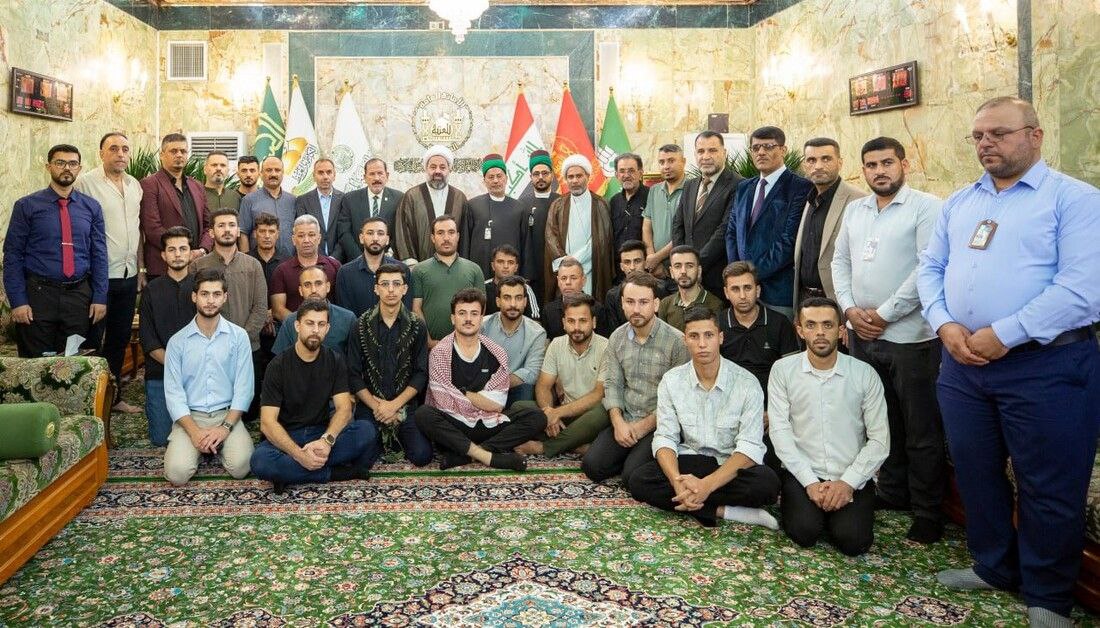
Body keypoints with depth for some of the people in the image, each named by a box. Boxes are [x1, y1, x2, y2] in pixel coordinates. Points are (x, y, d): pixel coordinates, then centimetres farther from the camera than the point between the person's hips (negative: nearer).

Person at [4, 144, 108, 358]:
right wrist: (18, 301, -8)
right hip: (38, 294, -2)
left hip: (79, 295, 2)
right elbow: (12, 255, -2)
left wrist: (100, 298, 0)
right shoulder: (26, 206, -1)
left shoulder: (92, 207, 6)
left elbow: (99, 255, 6)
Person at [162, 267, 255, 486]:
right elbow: (173, 393, -3)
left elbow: (244, 388, -4)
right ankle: (201, 447, 11)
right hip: (190, 416, 1)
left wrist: (225, 427, -16)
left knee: (240, 466, -25)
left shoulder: (239, 336, 0)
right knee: (177, 473, -22)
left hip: (227, 413, 0)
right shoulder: (177, 341, 2)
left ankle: (216, 446, 8)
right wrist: (195, 432, -16)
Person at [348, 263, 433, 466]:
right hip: (369, 404, 0)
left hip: (405, 404, 0)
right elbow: (354, 374, -1)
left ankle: (396, 436, 16)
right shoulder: (361, 326, 1)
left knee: (421, 455, -17)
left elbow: (421, 374, -2)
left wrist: (395, 405, -12)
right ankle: (383, 438, 15)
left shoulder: (417, 327, 1)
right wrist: (377, 407, -11)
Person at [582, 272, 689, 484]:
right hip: (625, 421, 5)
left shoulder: (676, 341, -12)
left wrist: (645, 425, -13)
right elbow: (613, 384, 7)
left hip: (659, 426, -5)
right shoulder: (616, 338, 5)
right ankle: (631, 455, 13)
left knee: (632, 477, -22)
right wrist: (618, 423, -9)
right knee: (592, 466, -11)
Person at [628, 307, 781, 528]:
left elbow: (749, 447, -18)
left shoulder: (747, 383, -12)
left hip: (733, 466, -3)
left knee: (767, 483, -34)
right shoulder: (671, 381, -3)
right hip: (689, 463, 3)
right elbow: (665, 438, -6)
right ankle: (723, 511, -22)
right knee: (639, 481, -24)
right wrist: (677, 480, -28)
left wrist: (707, 484, -33)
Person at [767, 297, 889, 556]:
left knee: (853, 540, -20)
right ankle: (796, 503, 11)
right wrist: (810, 482, -13)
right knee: (804, 532, -23)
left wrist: (848, 482, -13)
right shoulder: (783, 370, -1)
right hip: (802, 474, 0)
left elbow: (880, 440, -1)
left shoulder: (864, 374, -1)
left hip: (852, 478, 1)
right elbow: (779, 430, -5)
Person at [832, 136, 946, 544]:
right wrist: (850, 309, -1)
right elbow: (840, 260, 14)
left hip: (909, 336, -6)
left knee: (921, 431, 3)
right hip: (861, 334, 6)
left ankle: (928, 513, 15)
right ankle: (893, 493, 31)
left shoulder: (926, 207, -8)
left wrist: (884, 314, -14)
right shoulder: (854, 210, 13)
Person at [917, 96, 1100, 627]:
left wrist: (1003, 335, -19)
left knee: (1048, 489, 6)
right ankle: (993, 567, 36)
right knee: (975, 472, 16)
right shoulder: (959, 202, 13)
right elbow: (930, 268, 10)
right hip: (962, 363, 6)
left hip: (1046, 365, -5)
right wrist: (945, 325, -8)